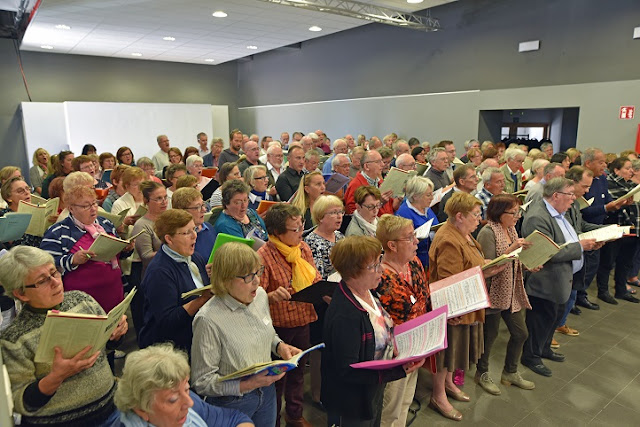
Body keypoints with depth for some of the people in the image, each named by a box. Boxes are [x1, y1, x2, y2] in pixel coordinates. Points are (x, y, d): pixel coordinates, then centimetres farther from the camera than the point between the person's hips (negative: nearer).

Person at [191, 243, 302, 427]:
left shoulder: (260, 295, -6)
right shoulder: (209, 320, -27)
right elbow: (202, 382, -20)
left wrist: (280, 346, -8)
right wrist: (249, 384, -29)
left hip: (267, 390, 6)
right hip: (231, 403, -6)